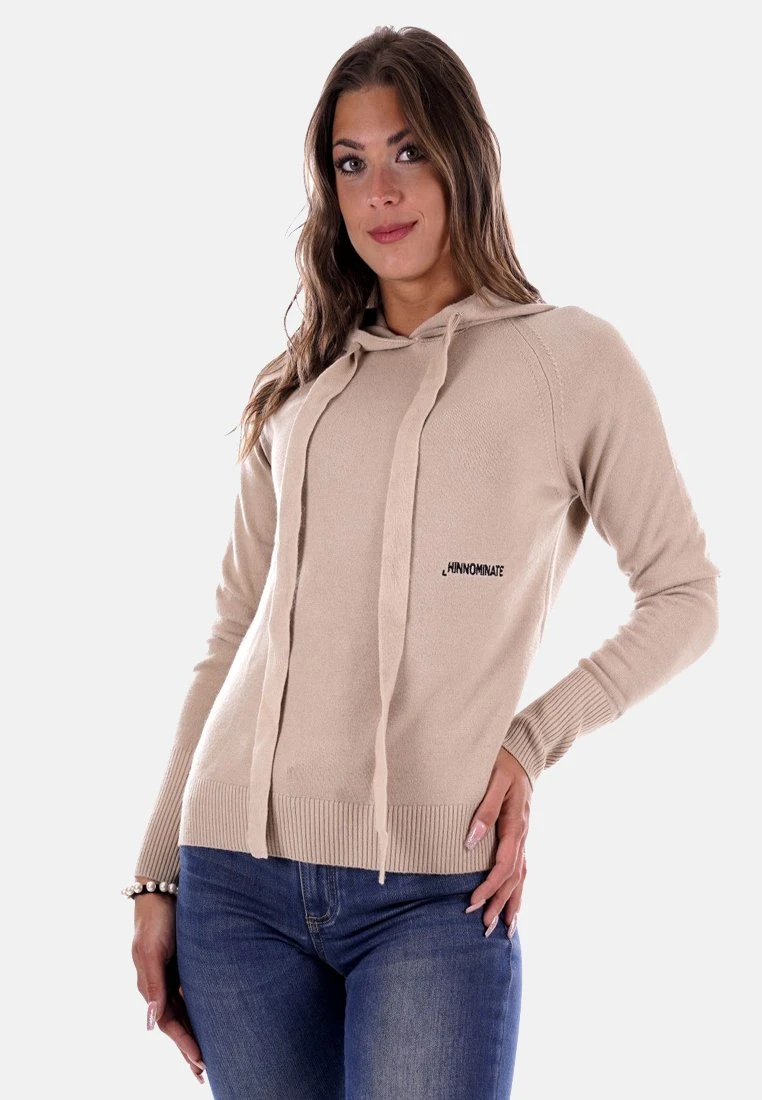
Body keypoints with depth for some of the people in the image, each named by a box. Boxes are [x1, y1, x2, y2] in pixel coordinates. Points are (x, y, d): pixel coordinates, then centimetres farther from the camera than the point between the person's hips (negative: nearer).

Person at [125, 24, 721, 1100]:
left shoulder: (572, 358, 4)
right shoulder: (301, 386, 14)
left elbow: (684, 596, 6)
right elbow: (234, 635, 14)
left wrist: (533, 738, -7)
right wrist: (158, 872, 11)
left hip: (437, 890, -3)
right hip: (237, 876, 4)